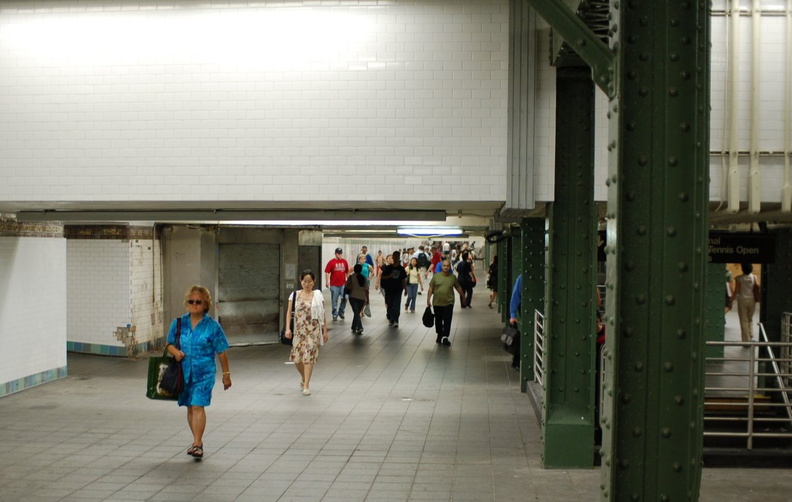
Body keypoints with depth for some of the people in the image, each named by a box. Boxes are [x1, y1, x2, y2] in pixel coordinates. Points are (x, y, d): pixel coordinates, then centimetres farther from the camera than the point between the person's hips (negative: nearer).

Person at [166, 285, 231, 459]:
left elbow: (221, 352, -1)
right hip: (184, 372, 4)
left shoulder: (212, 326, -5)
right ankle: (198, 441, 26)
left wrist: (226, 374, 1)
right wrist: (175, 352, -11)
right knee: (190, 407, 12)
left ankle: (197, 444, -15)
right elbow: (169, 344, 12)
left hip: (204, 372, -4)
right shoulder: (178, 323, 5)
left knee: (198, 406, -14)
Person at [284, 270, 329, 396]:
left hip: (313, 330, -2)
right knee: (296, 357, 4)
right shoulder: (295, 295, 4)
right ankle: (304, 378, 33)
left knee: (309, 356, -10)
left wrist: (325, 331, 1)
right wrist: (287, 328, -7)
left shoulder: (318, 295, 1)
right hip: (299, 330, 2)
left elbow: (322, 314, 2)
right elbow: (289, 312, 4)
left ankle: (306, 385, -4)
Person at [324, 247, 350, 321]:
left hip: (343, 284, 3)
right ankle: (335, 315, 13)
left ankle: (341, 312, 16)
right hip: (334, 285, -3)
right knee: (334, 300, 3)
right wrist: (327, 282, -12)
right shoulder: (331, 262, -4)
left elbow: (347, 272, 17)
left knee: (344, 298, -4)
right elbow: (327, 272, -5)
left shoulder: (344, 262, 7)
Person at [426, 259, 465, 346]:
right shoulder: (436, 276, 0)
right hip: (437, 303, 1)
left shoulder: (453, 277, 4)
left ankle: (445, 337, -9)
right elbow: (431, 288, 2)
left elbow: (458, 287, 16)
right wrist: (428, 299, -3)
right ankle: (439, 335, 29)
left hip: (449, 303, -1)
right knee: (438, 320, 12)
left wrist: (463, 296, 22)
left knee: (447, 321, -8)